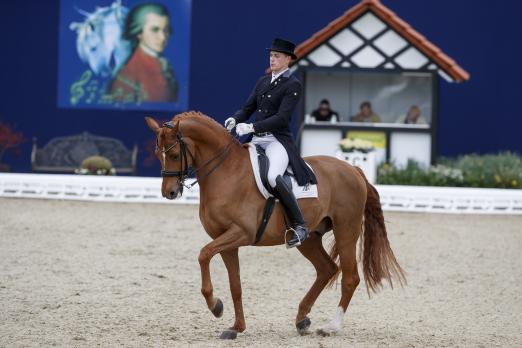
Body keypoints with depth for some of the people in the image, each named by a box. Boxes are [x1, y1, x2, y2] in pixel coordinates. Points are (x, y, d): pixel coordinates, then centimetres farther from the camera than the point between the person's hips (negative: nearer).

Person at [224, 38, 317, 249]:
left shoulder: (293, 85, -5)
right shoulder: (263, 82, 17)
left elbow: (282, 118, -15)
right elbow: (247, 108, 15)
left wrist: (252, 127, -23)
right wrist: (234, 120, -7)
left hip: (278, 140, -8)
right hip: (256, 140, 8)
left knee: (272, 177, -33)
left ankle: (299, 226, -25)